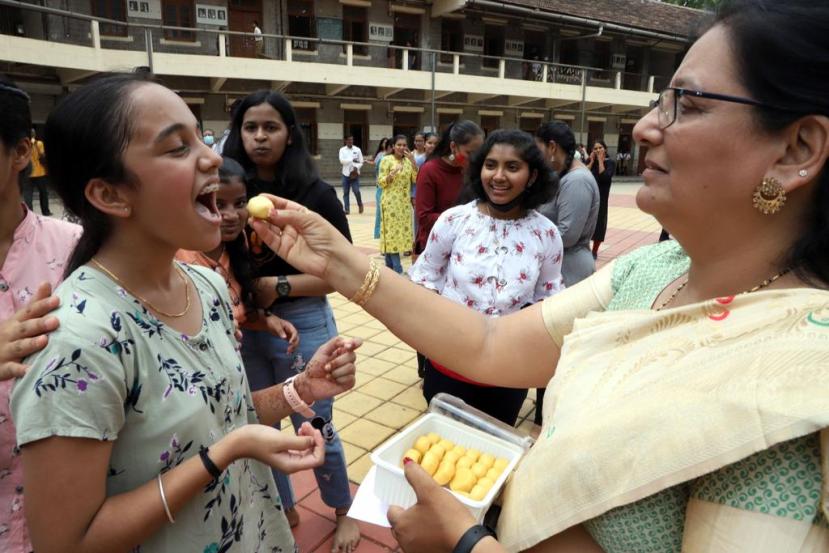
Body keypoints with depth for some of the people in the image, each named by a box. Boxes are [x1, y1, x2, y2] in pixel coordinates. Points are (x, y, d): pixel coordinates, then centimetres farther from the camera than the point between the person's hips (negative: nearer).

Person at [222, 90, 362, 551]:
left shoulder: (316, 194, -10)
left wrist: (279, 286, -19)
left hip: (303, 325, -4)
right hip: (243, 326, 4)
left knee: (315, 430, 10)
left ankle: (343, 511, 38)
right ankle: (282, 510, 44)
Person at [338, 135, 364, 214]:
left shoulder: (357, 150, 2)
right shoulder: (342, 150, 2)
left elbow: (361, 162, 2)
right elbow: (342, 161, -11)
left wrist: (356, 167, -15)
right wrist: (352, 160, -15)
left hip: (355, 173, -1)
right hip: (346, 174, 1)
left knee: (356, 191, -10)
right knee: (345, 192, 3)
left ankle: (360, 204, 17)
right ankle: (347, 209, 10)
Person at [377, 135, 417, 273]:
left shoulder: (408, 161, 11)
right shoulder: (386, 160, -4)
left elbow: (416, 179, 0)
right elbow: (381, 183, -8)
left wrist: (413, 161, -8)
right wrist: (393, 172, -21)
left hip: (405, 202, 6)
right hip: (391, 202, -6)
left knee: (402, 231, 6)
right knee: (392, 231, -6)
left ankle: (390, 266, 17)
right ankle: (397, 269, -3)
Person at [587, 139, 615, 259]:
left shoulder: (610, 163, -2)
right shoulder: (589, 161, 6)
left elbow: (605, 177, -19)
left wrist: (600, 160, -12)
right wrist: (592, 161, -8)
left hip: (600, 197, -2)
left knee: (598, 222, 4)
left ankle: (595, 251, 16)